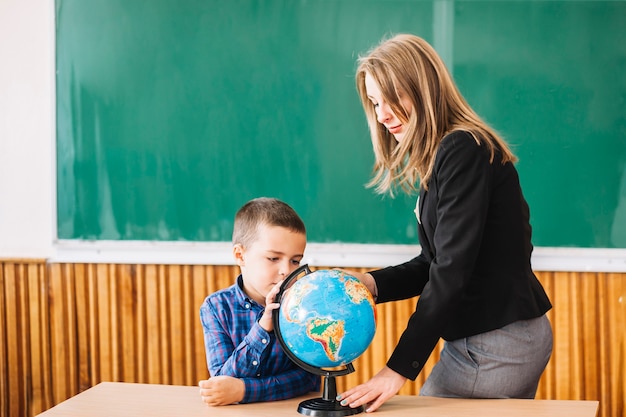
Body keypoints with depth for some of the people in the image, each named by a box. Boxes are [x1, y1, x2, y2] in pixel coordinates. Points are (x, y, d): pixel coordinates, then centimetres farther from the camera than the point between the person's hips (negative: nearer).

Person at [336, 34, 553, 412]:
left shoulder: (462, 151, -17)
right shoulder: (443, 155, 13)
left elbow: (452, 270, -22)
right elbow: (434, 263, 12)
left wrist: (400, 368, -23)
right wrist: (372, 283, -4)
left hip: (497, 347, -9)